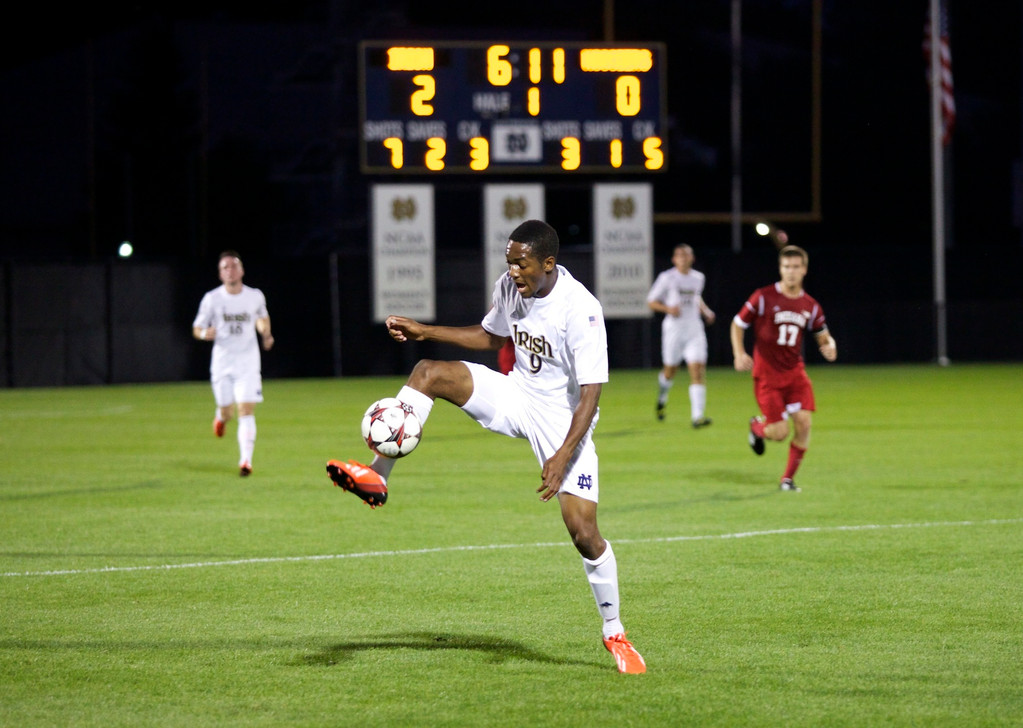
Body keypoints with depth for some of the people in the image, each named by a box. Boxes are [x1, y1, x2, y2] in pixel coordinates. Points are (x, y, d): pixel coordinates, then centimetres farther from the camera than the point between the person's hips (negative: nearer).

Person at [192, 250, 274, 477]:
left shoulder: (256, 296, 0)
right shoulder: (211, 299, -4)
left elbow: (262, 318, 20)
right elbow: (197, 328, 2)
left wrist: (266, 335, 0)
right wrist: (205, 333, -21)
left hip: (248, 360, 0)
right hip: (222, 360, 0)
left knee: (246, 410, -13)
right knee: (227, 411, 7)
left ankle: (245, 460, -14)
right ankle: (220, 415, 46)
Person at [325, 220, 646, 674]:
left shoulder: (581, 311, -26)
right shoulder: (509, 287, -5)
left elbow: (590, 394, -25)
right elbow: (491, 336, 17)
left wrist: (563, 458, -35)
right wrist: (425, 332, 8)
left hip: (563, 420, -6)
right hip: (516, 395, 6)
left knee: (583, 531, -13)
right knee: (428, 373, -15)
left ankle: (614, 633, 6)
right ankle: (376, 478, -16)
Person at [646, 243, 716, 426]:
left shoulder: (698, 278, 9)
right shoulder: (667, 278, -4)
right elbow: (651, 301, 0)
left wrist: (706, 311, 11)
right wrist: (668, 309, -18)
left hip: (694, 330, 2)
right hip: (673, 329, -2)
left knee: (698, 370, -12)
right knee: (670, 370, 9)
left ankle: (697, 415, -17)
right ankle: (662, 396, 45)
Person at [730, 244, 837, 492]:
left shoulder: (810, 306, 4)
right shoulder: (763, 297, -8)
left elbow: (822, 335, 15)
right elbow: (738, 324, 2)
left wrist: (829, 346, -10)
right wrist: (739, 354, -13)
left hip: (795, 372, 4)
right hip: (767, 374, -4)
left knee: (804, 423, -13)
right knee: (780, 432, -9)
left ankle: (788, 478, 5)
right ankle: (757, 426, 30)